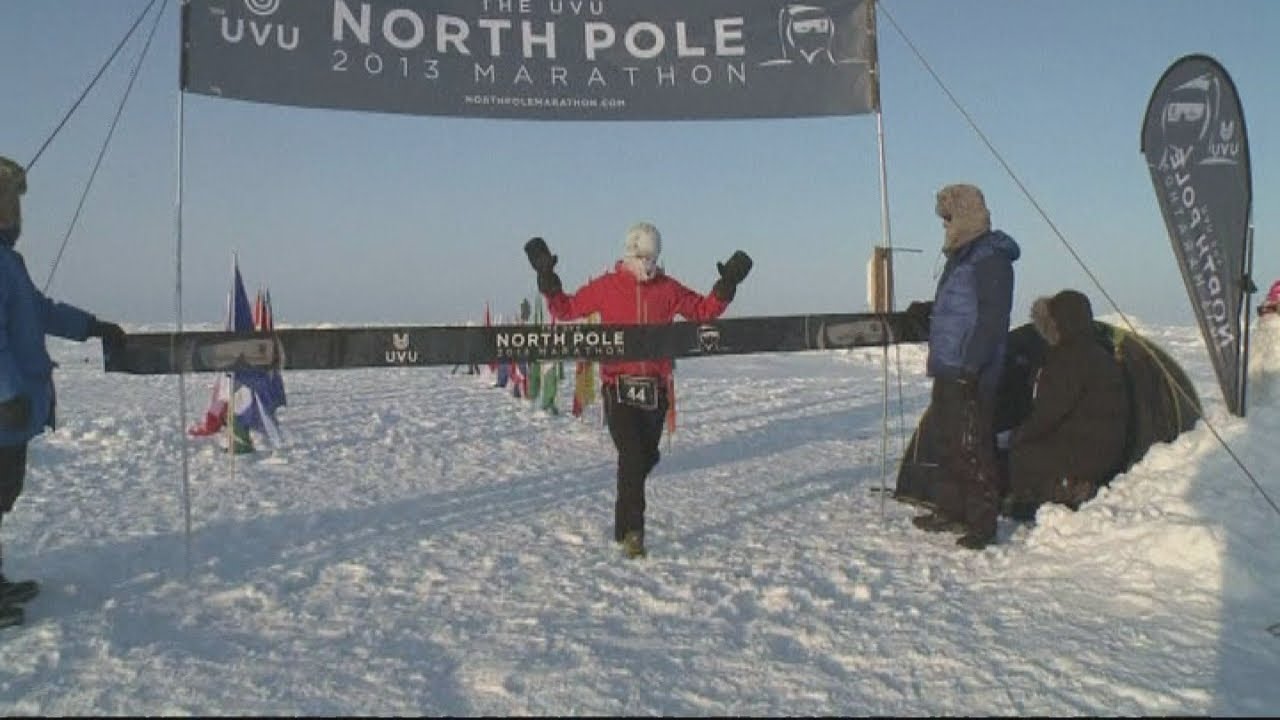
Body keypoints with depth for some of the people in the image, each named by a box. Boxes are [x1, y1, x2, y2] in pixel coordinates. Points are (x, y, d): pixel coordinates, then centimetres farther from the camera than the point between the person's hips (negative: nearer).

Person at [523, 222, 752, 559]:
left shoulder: (668, 289, 8)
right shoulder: (606, 287, 2)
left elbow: (704, 310, 13)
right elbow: (565, 309, 7)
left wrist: (726, 284, 2)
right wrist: (547, 279, -3)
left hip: (656, 386, 3)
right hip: (618, 385, -3)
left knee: (647, 456, 13)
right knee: (632, 456, -13)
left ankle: (625, 523, 38)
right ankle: (631, 531, -4)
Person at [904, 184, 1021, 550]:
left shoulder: (991, 258, -13)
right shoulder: (961, 255, 18)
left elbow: (992, 316, -20)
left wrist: (972, 364, -24)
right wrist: (928, 309, 27)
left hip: (971, 375, -10)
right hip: (948, 369, 10)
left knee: (972, 448, -7)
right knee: (947, 441, 16)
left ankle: (982, 522, -1)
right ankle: (950, 511, 28)